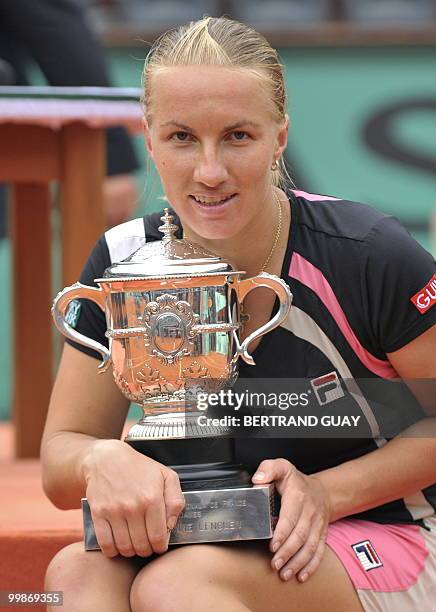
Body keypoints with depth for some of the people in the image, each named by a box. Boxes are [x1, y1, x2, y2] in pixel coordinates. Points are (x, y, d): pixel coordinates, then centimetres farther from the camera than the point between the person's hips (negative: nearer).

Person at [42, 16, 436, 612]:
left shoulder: (367, 256, -15)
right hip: (225, 545, 4)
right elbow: (59, 455, 0)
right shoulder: (125, 262, -3)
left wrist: (325, 492, -19)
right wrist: (102, 461, -24)